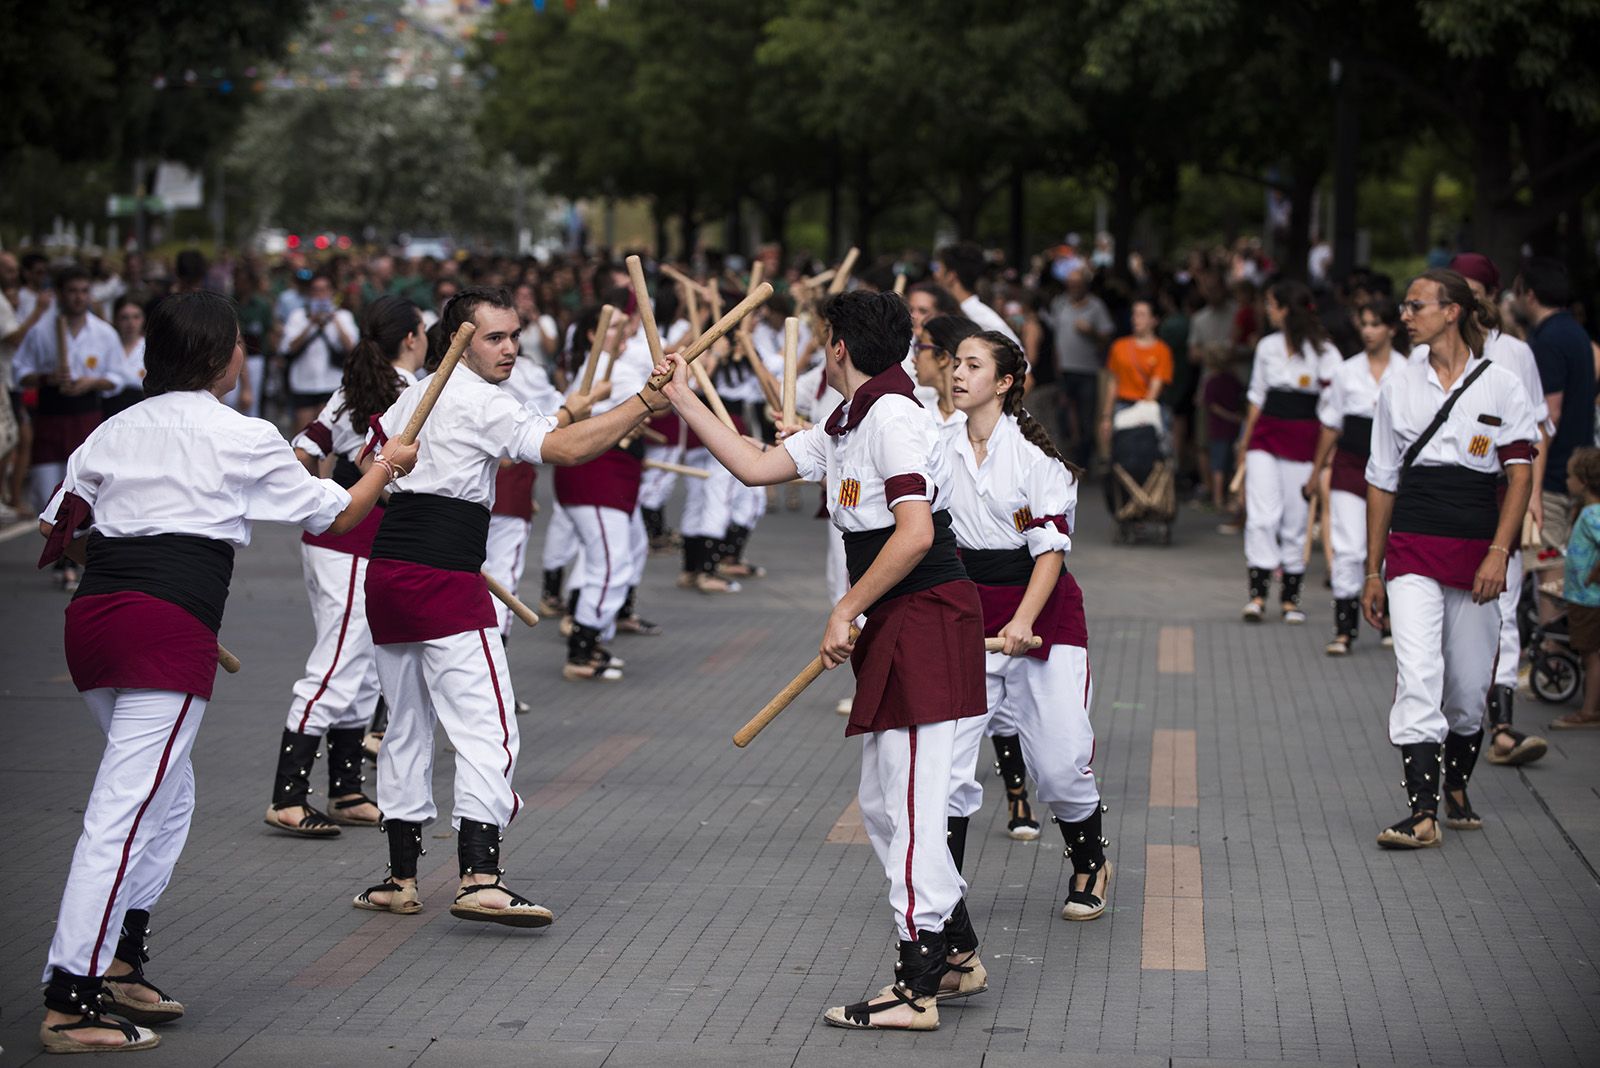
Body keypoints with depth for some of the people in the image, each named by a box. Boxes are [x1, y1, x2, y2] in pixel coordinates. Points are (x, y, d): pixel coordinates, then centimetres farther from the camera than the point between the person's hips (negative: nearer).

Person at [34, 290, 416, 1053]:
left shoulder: (116, 431, 16)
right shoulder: (243, 438, 1)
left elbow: (54, 530, 19)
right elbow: (337, 515, 12)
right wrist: (386, 467, 29)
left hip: (92, 617, 7)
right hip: (170, 628, -7)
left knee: (167, 797, 22)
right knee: (123, 813, -8)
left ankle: (122, 964, 21)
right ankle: (70, 1005, -10)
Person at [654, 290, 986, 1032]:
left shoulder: (894, 419, -15)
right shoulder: (845, 429, 16)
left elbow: (915, 533, -23)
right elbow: (756, 466, 21)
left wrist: (846, 610, -17)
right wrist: (683, 399, 22)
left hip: (926, 622, -11)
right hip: (895, 631, 11)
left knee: (909, 805, -8)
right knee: (882, 804, 15)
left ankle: (918, 993, -4)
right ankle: (952, 953, 24)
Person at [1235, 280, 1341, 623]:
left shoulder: (1323, 352, -3)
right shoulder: (1267, 347, 11)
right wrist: (1245, 441, 18)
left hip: (1303, 438, -3)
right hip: (1265, 435, 3)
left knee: (1296, 519, 2)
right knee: (1261, 516, -8)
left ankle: (1291, 598, 14)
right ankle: (1258, 594, -8)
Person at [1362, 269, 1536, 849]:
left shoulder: (1501, 385, 0)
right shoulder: (1398, 384, 8)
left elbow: (1519, 475, -3)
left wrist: (1498, 553, -15)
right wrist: (1373, 571, 11)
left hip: (1477, 551, -1)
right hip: (1413, 549, 1)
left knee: (1469, 685, 6)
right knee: (1417, 675, -14)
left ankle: (1456, 787, 31)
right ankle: (1423, 813, -18)